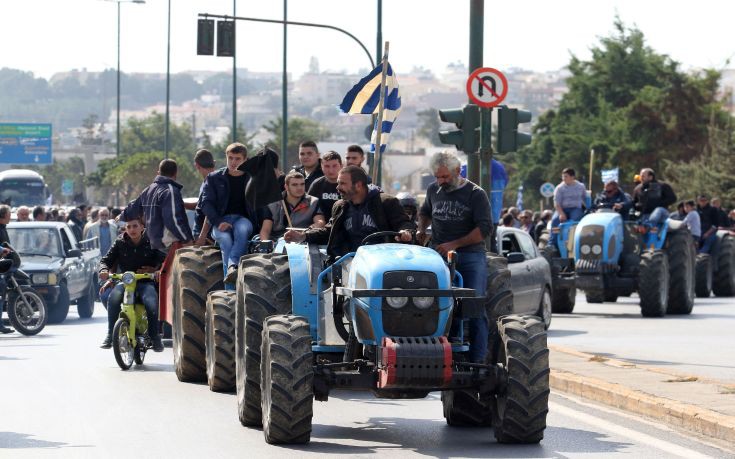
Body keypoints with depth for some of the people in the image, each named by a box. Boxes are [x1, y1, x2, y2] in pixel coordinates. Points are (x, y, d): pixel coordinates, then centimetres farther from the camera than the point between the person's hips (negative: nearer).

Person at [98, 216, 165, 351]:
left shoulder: (150, 242, 2)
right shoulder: (120, 242, 6)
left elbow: (163, 259, 5)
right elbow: (107, 260, 7)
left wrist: (154, 269, -13)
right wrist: (104, 270, -14)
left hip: (146, 282, -1)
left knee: (151, 302, -34)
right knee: (113, 298, -33)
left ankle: (154, 336, -12)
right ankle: (110, 334, -20)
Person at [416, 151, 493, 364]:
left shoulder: (475, 194, -3)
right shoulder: (433, 190, 13)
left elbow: (485, 228, -10)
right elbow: (425, 212, 34)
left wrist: (454, 244, -16)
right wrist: (421, 230, 13)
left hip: (471, 255, -4)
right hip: (439, 255, 4)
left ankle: (477, 360, -7)